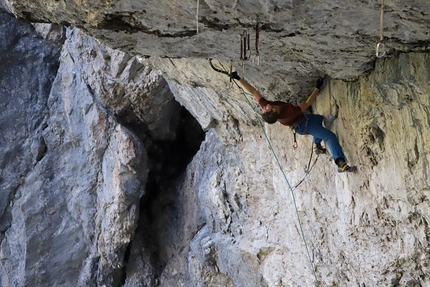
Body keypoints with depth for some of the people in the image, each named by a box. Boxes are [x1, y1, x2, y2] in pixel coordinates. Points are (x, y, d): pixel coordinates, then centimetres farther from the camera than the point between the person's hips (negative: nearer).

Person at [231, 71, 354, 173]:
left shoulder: (264, 106, -32)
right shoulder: (289, 112, -45)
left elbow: (254, 92, -21)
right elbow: (307, 103, -34)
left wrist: (238, 78, -19)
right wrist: (317, 87, -27)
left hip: (299, 118, 8)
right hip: (303, 126, -8)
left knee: (319, 118, 32)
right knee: (330, 136, -12)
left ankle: (317, 145, 38)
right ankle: (341, 163, -18)